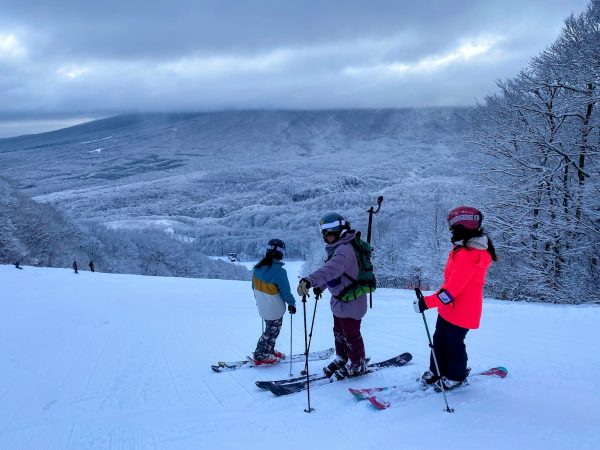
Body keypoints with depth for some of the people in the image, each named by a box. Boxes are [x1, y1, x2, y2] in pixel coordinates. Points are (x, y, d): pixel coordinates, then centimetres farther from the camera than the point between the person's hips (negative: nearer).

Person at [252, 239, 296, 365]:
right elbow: (286, 291, -17)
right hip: (275, 310, -7)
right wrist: (292, 303, 0)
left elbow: (254, 286, 8)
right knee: (271, 332, 10)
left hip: (262, 307, 7)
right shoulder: (279, 271, -25)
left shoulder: (258, 267, -6)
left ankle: (268, 351, 35)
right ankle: (261, 357, 18)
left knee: (270, 330, 24)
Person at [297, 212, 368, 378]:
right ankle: (341, 358, 42)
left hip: (350, 301, -10)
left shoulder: (345, 250, -28)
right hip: (339, 300, 10)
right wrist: (320, 286, 13)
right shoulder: (337, 249, 7)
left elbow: (330, 269, -46)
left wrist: (309, 280, -57)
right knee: (338, 332, 24)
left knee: (351, 334, 7)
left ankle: (358, 365, 25)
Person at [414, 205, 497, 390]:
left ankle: (455, 377, 27)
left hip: (461, 311, -9)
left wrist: (428, 302, -30)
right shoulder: (466, 248, 6)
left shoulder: (468, 255, -27)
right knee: (440, 340, 17)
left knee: (453, 343, 8)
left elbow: (453, 287, -30)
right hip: (449, 308, 9)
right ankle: (437, 371, 31)